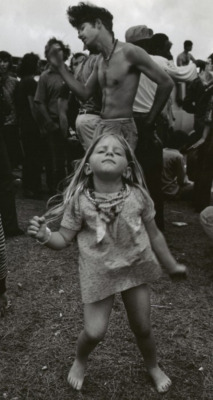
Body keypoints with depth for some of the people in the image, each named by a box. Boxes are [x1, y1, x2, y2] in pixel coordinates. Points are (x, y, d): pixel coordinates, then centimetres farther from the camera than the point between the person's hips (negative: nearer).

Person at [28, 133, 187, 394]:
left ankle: (153, 367, 48)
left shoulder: (137, 196, -11)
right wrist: (44, 235, -30)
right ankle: (80, 362, 36)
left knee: (142, 327, 14)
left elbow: (153, 234, 2)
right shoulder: (80, 200, -15)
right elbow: (63, 239, -8)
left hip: (135, 269, 2)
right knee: (94, 332, -2)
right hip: (99, 272, -1)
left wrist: (171, 265, 11)